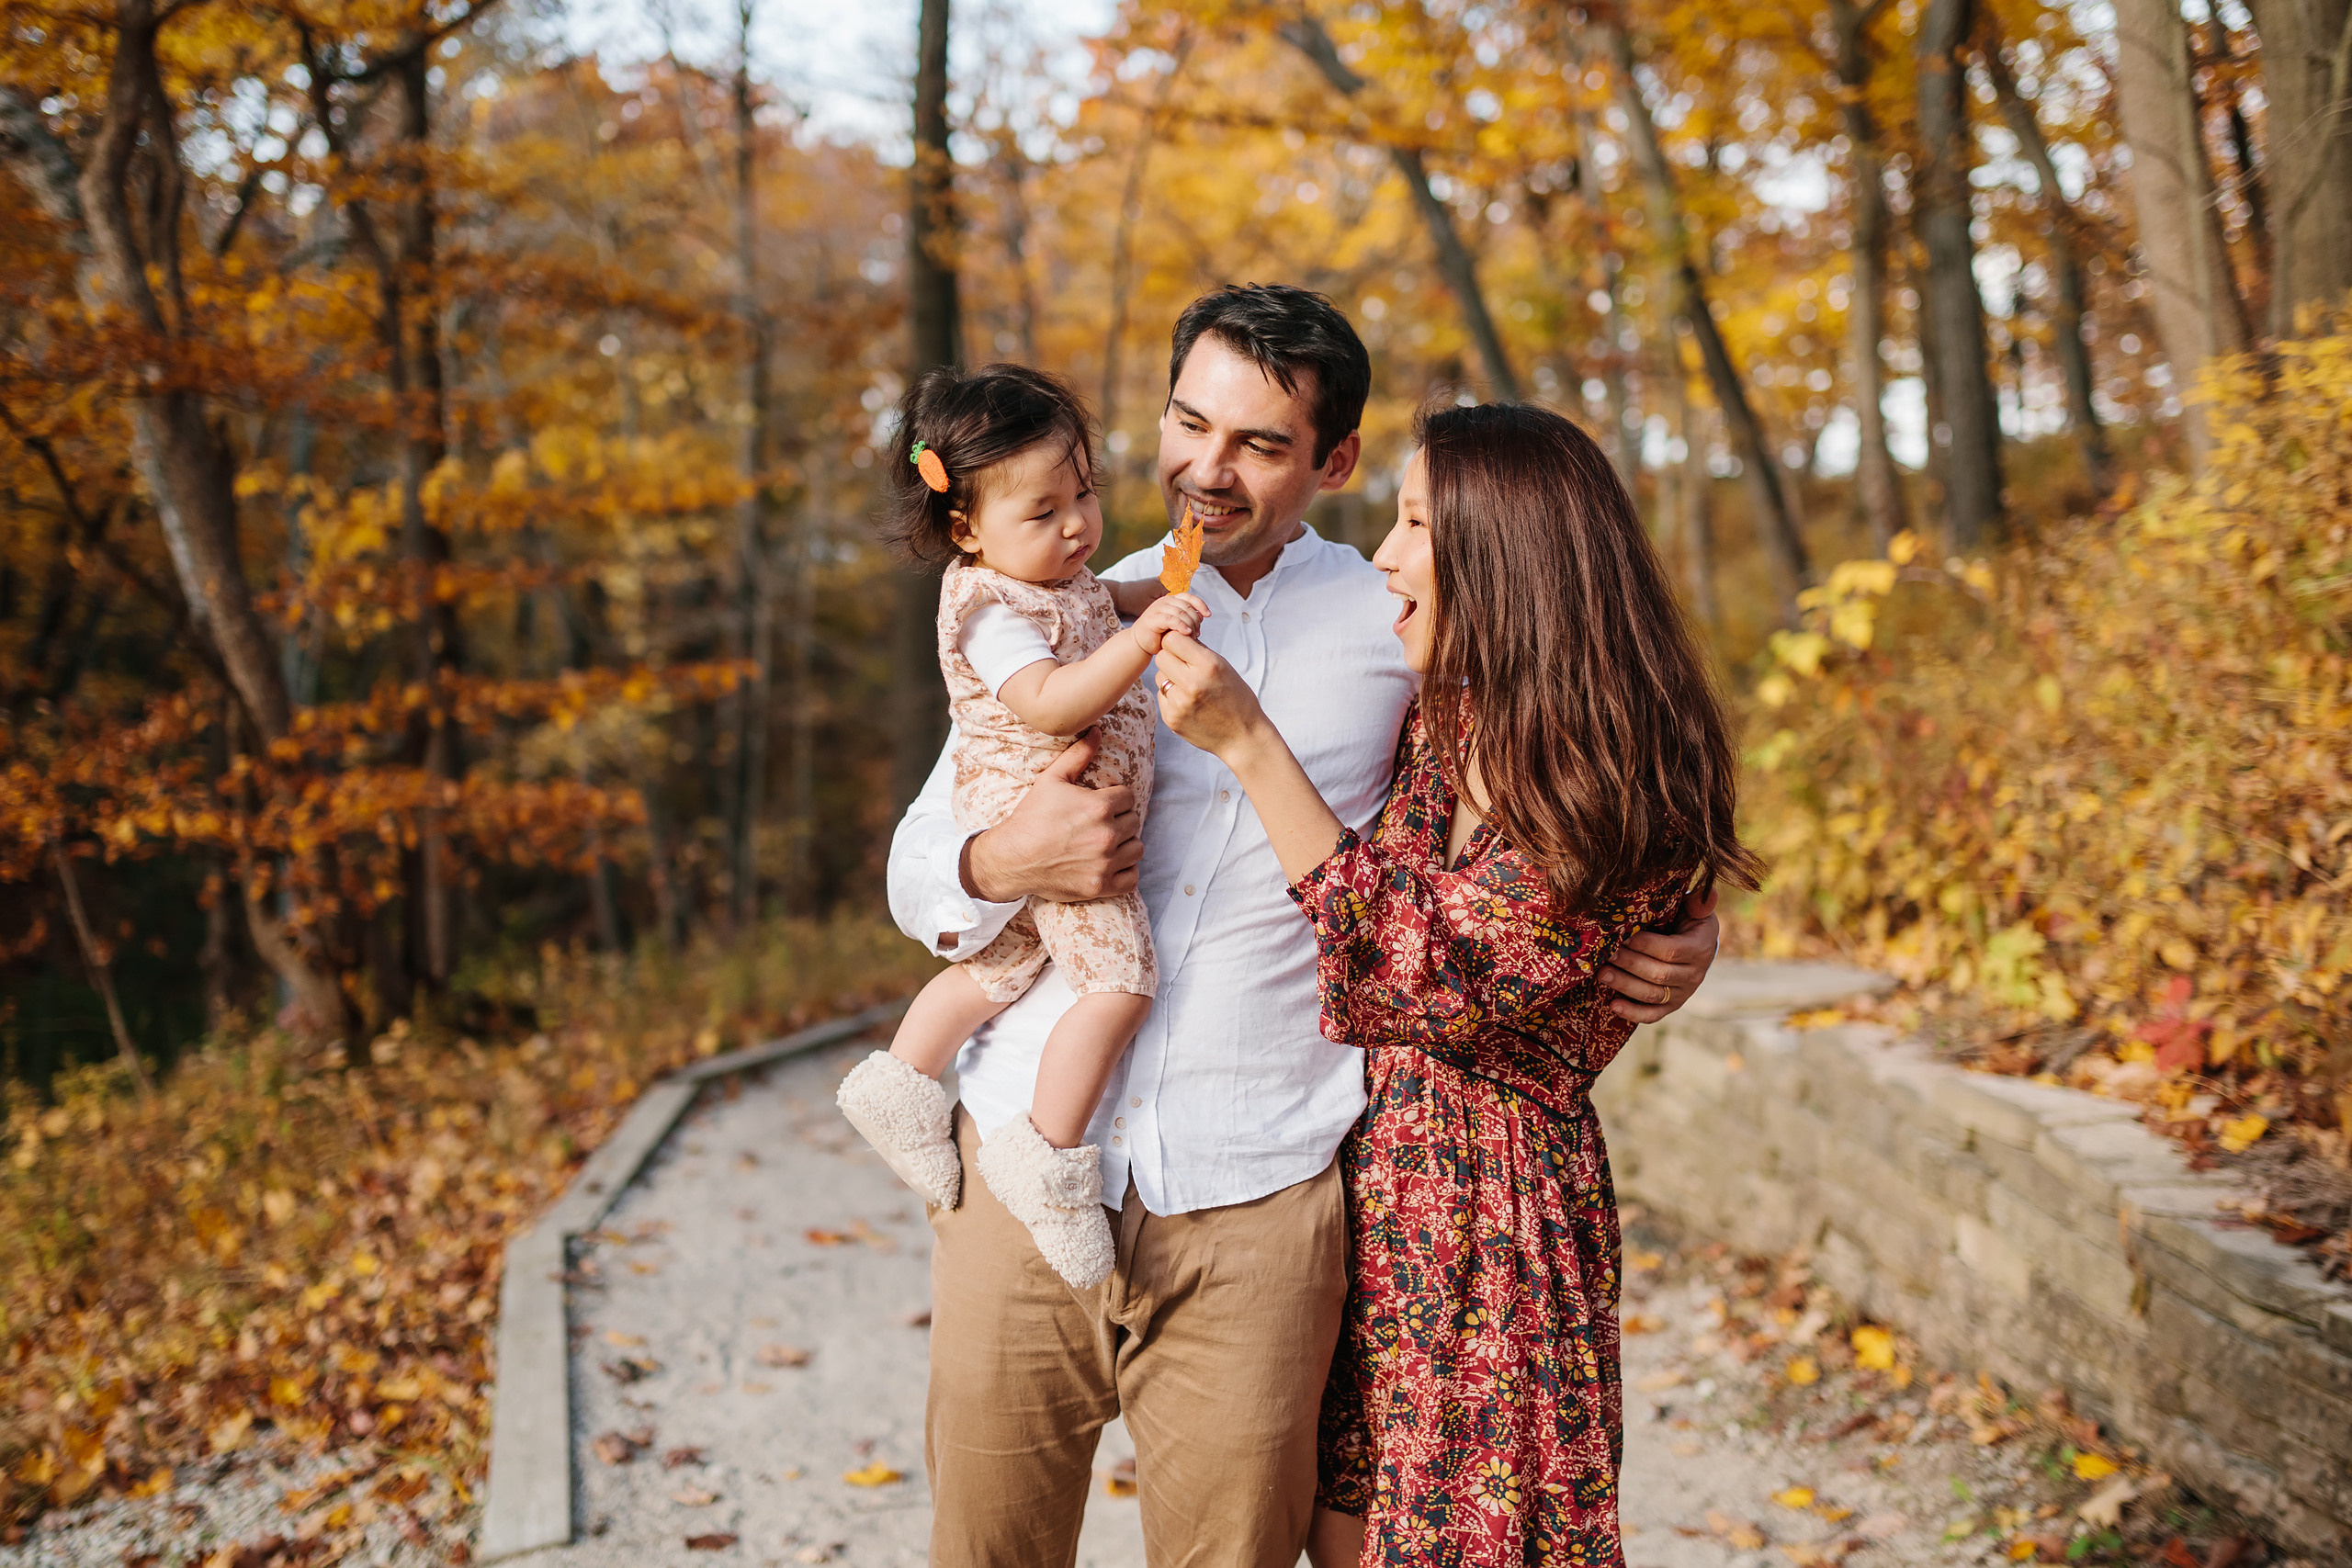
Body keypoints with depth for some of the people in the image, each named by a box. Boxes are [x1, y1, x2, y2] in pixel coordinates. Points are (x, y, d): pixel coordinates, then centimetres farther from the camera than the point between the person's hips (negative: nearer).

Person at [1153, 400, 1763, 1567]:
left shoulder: (1621, 792, -17)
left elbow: (1415, 976, -23)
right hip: (1367, 1175, 7)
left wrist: (1247, 742, -24)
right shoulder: (1443, 724, 5)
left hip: (1495, 1210, -7)